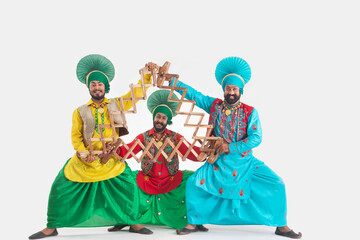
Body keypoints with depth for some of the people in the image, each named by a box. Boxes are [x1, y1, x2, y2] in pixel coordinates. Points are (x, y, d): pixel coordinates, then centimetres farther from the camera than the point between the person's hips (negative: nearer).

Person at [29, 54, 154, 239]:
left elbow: (137, 92, 6)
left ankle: (133, 223, 8)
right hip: (85, 159, 0)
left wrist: (147, 75, -6)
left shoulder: (117, 104, 6)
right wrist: (83, 153, -16)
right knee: (60, 188, -4)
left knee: (129, 186, -11)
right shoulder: (80, 111, 6)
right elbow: (75, 136, 0)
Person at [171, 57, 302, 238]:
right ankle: (193, 223, 4)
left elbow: (256, 138, -13)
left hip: (244, 162, -1)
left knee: (276, 184, -13)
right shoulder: (214, 105, 3)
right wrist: (171, 79, -1)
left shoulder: (250, 112, -5)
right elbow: (192, 94, 4)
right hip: (219, 162, 2)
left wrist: (230, 147, -18)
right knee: (193, 183, -14)